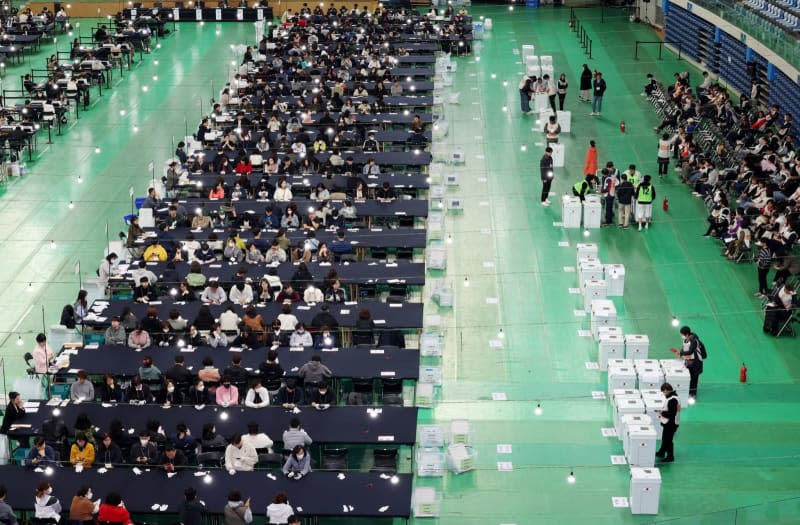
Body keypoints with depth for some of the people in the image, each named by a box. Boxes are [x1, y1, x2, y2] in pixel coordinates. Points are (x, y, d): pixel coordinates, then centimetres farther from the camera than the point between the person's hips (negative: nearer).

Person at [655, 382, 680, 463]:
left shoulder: (672, 400, -28)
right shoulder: (672, 397, 4)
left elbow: (672, 414, -28)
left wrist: (662, 413, -16)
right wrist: (663, 413, 5)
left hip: (671, 423, -10)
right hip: (668, 422, 10)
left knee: (668, 440, 3)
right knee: (664, 438, 24)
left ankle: (670, 457, 17)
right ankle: (661, 452, 40)